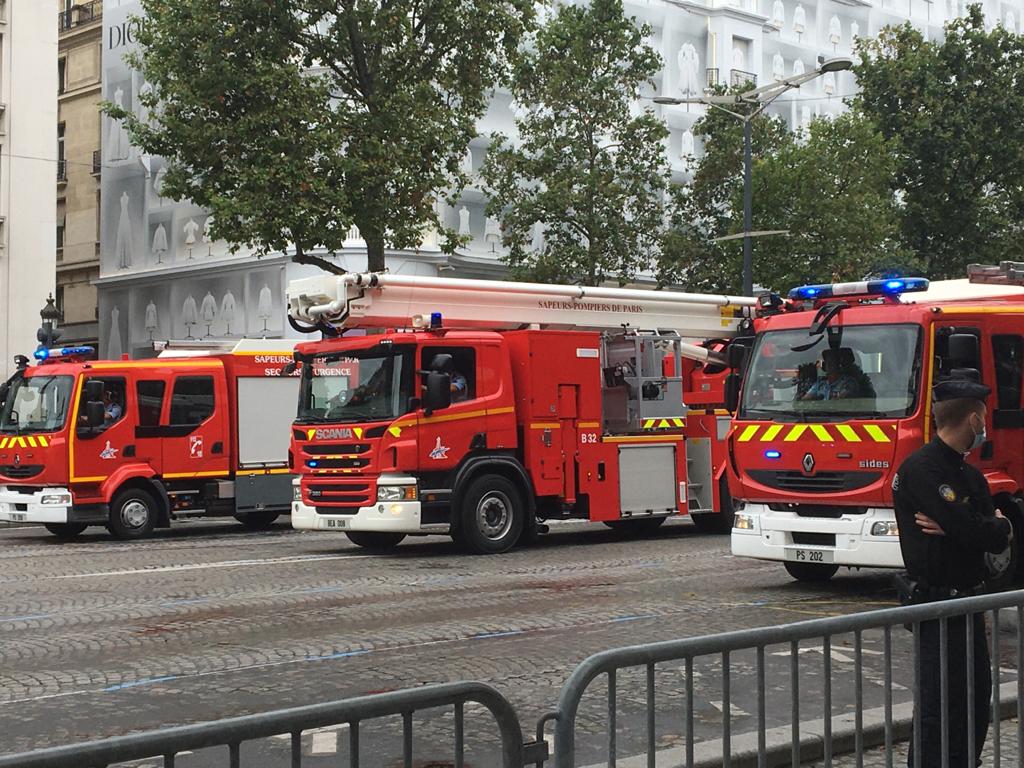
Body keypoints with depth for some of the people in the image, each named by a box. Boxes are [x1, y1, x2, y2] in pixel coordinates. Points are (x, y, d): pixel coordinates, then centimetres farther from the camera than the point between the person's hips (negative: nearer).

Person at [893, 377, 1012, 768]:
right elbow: (969, 531, -24)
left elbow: (998, 541, 3)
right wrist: (997, 524, -3)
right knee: (940, 708, -7)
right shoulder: (921, 469, -17)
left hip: (968, 602, 10)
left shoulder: (971, 476, 14)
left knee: (976, 697, 16)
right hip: (936, 604, -10)